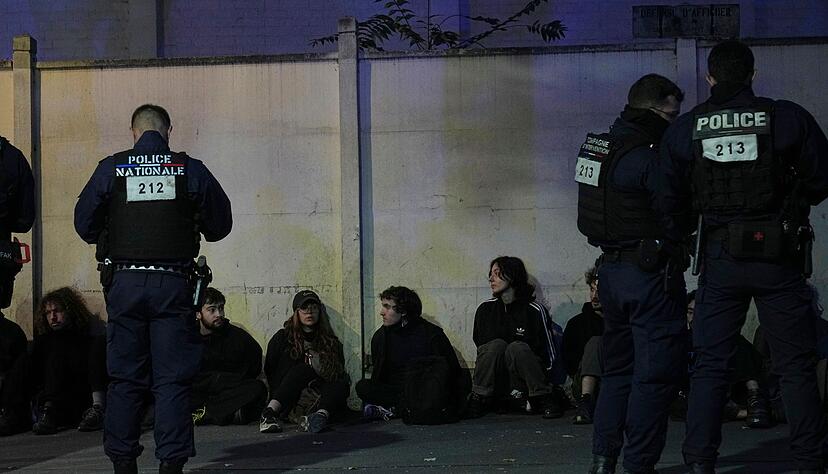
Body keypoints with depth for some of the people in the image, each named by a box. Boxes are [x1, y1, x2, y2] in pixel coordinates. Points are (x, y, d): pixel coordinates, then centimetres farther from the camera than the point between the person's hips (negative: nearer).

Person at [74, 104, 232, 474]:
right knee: (172, 380, 2)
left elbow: (84, 225, 7)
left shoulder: (111, 169, 1)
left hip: (124, 283, 1)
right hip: (173, 284, -1)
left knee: (125, 378, 9)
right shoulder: (191, 170, 1)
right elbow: (220, 225, 8)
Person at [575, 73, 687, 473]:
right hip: (651, 272, -9)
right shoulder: (646, 156, -17)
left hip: (611, 269, 9)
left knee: (619, 366, 16)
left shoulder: (599, 145, 11)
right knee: (656, 371, -2)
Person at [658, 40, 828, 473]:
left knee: (709, 364, 8)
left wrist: (685, 230, 25)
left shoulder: (684, 129, 2)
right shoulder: (788, 118, -5)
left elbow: (670, 204, 5)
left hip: (720, 258, 2)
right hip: (780, 258, -1)